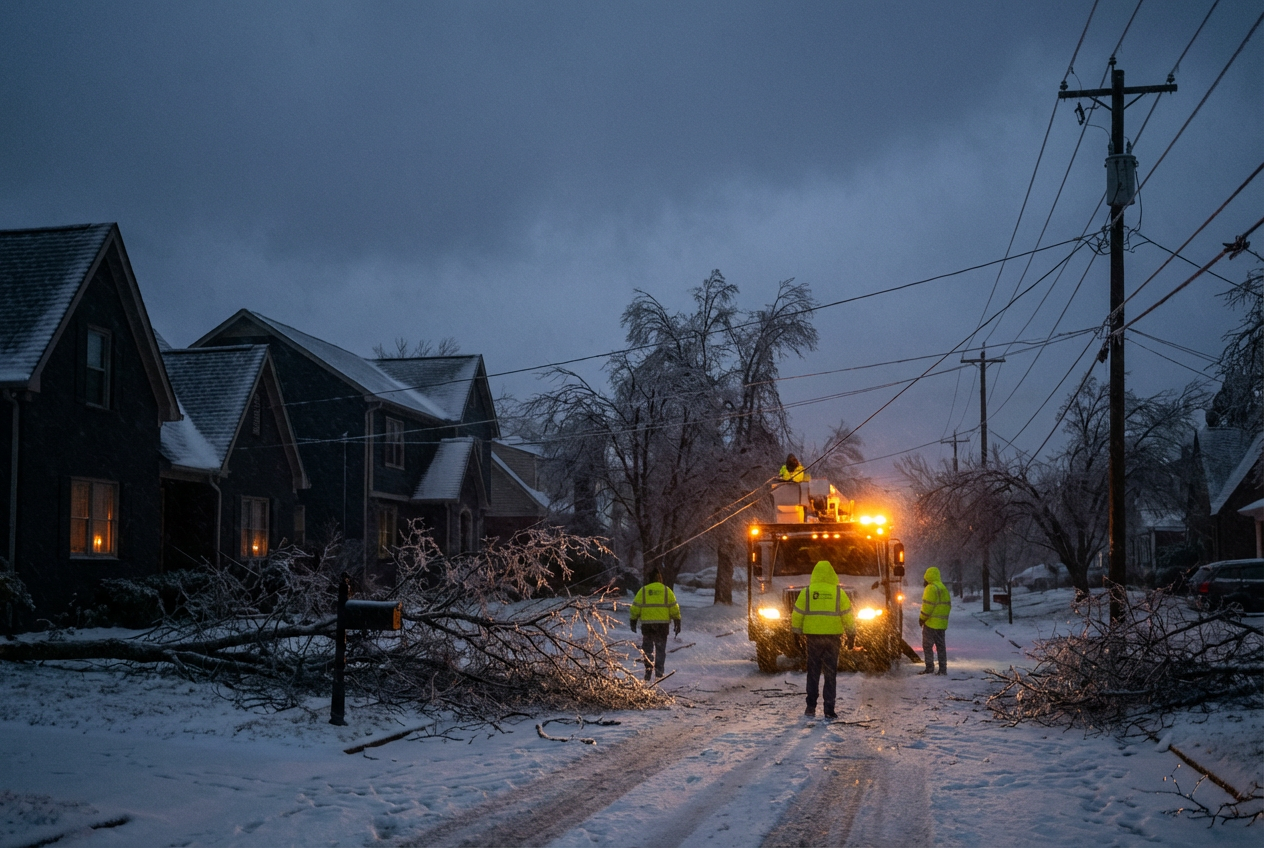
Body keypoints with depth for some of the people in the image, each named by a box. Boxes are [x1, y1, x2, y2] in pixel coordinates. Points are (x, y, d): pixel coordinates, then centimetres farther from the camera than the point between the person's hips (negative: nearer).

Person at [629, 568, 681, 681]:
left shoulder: (643, 590, 2)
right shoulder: (667, 591, 3)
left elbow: (635, 607, 2)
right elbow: (674, 609, 3)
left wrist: (633, 621, 11)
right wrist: (677, 623, 10)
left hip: (647, 624, 0)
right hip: (662, 624, 0)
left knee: (647, 647, 9)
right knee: (660, 648, 9)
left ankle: (648, 667, -5)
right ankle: (659, 671, 3)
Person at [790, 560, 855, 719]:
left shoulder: (807, 592, 0)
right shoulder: (839, 593, 0)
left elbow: (797, 614, 2)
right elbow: (848, 616, 2)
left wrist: (796, 633, 11)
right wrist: (851, 635, 11)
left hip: (813, 636, 0)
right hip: (833, 636, 0)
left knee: (813, 672, 10)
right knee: (831, 674, 3)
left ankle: (811, 706, 7)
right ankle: (829, 709, 0)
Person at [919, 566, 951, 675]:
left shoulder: (931, 588, -13)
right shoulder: (944, 588, 16)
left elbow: (927, 606, -18)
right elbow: (948, 605, 18)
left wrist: (922, 618, -9)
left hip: (931, 622, -9)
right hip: (942, 624, 9)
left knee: (927, 645, -3)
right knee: (941, 646, 10)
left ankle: (929, 667, -6)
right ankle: (943, 669, 8)